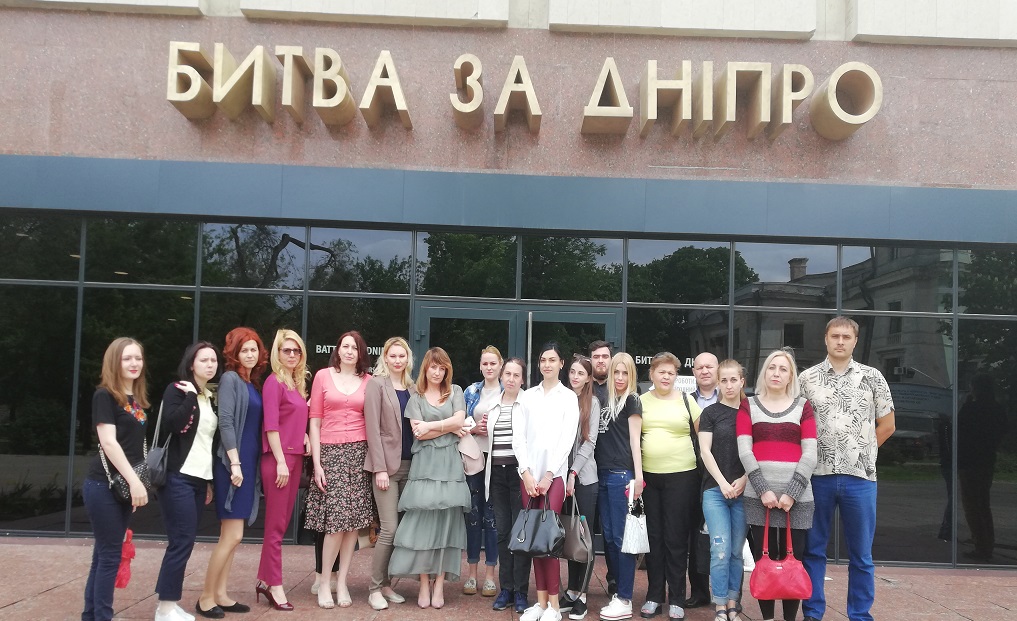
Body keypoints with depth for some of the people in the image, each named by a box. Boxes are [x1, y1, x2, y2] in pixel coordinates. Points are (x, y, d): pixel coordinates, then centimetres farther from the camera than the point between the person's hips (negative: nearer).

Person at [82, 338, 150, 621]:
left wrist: (137, 482, 12)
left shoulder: (138, 399, 13)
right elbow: (108, 442, -17)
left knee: (104, 553, 12)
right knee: (110, 554, -3)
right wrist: (135, 481, -21)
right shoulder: (105, 395, -9)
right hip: (104, 485, -7)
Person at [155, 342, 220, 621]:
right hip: (178, 477, -7)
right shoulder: (177, 390, -4)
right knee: (182, 542, -8)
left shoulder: (211, 398, 15)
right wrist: (190, 395, -18)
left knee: (183, 542, 7)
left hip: (200, 479, 7)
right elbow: (171, 425, -22)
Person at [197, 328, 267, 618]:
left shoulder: (254, 383, 14)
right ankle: (206, 597, 3)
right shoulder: (230, 379, -8)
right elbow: (225, 422, -15)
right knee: (232, 536, -7)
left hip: (248, 463, 8)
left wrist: (249, 465, 11)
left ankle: (220, 595, 17)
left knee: (232, 535, 10)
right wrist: (234, 463, -20)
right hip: (232, 464, -8)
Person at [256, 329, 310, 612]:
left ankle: (264, 580, 22)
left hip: (295, 457, 8)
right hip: (277, 458, -8)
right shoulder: (274, 382, -9)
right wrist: (281, 461, -18)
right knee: (276, 526, -1)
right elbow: (271, 425, -15)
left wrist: (306, 438, 4)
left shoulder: (298, 383, 14)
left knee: (281, 523, 12)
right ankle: (275, 586, 7)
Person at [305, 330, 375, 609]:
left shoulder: (369, 381, 7)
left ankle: (342, 583, 13)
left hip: (359, 453, 2)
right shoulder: (323, 376, 4)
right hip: (330, 452, -2)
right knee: (336, 520, -9)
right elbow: (314, 421, 3)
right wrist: (316, 463, -3)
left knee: (353, 520, 1)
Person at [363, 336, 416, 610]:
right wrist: (380, 468, -15)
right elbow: (373, 428, -9)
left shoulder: (413, 387, 12)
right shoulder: (377, 384, -3)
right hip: (387, 464, -5)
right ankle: (375, 588, 3)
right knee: (389, 529, -8)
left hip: (410, 464, 5)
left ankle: (387, 584, 16)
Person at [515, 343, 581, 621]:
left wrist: (548, 476, -10)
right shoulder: (528, 395, 11)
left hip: (554, 474, -3)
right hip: (528, 474, 3)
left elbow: (567, 439, -4)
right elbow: (518, 436, 6)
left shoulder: (569, 397, 4)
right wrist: (526, 473, -5)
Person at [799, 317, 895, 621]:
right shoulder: (807, 377, 3)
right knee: (813, 549, 8)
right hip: (817, 475, 0)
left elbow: (887, 426, 9)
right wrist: (814, 453, 1)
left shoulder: (872, 377, 4)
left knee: (861, 554, 8)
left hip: (860, 476, 0)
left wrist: (860, 450, 6)